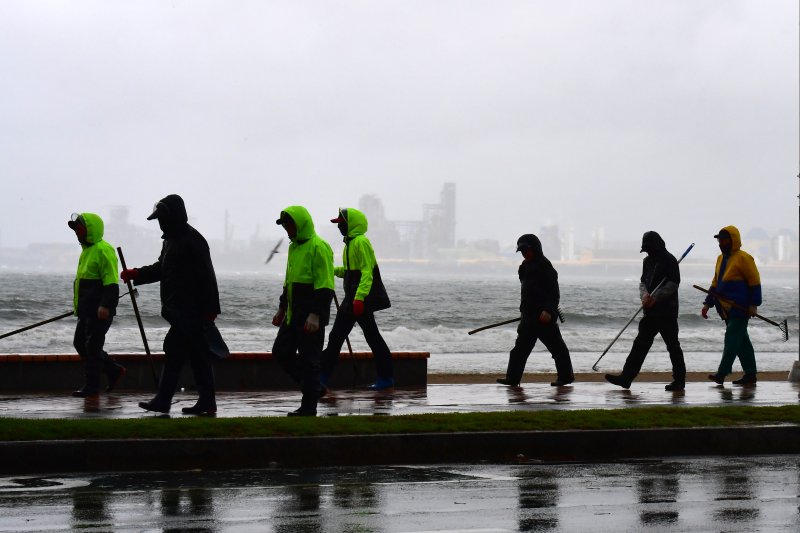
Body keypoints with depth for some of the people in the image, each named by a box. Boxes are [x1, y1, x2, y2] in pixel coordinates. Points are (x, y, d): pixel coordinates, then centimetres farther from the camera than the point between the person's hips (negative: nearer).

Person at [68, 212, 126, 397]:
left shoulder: (103, 250, -14)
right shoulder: (87, 250, 18)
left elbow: (111, 282, -21)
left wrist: (105, 305, -28)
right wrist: (79, 308, 27)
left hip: (99, 311, -11)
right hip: (87, 311, 11)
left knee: (92, 347, -6)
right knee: (80, 344, 13)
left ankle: (92, 386, 1)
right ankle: (114, 370, 21)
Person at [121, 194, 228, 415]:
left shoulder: (192, 241, -14)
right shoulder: (171, 239, 17)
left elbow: (206, 277, -17)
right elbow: (161, 268, 28)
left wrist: (209, 309, -19)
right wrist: (136, 274, 14)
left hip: (189, 311, -10)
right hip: (178, 310, 10)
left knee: (174, 351, -11)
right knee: (198, 355, 10)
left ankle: (163, 400, -11)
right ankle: (206, 402, 13)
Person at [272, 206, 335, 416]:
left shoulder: (318, 247, -14)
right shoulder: (294, 247, 16)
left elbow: (325, 286, -19)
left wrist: (315, 315, -23)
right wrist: (282, 308, 23)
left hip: (311, 318, -10)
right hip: (293, 316, 10)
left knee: (309, 359, -4)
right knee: (281, 352, 11)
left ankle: (309, 406, 3)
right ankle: (313, 387, 21)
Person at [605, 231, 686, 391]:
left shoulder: (669, 260, -9)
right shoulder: (648, 261, 16)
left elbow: (673, 284, -15)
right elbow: (643, 282, 15)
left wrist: (655, 298, -18)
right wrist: (645, 295, -6)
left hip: (667, 312, -8)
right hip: (651, 312, 8)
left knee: (672, 345, 0)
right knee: (640, 343, 4)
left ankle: (679, 380, 8)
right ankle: (626, 377, 3)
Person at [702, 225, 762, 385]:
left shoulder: (743, 258, -9)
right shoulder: (721, 259, 16)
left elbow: (755, 282, -11)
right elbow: (715, 284, 21)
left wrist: (754, 304, -16)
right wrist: (708, 303, 14)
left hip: (740, 309, -9)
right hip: (726, 309, 9)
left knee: (732, 339, -11)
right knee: (742, 341, 11)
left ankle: (722, 373, -16)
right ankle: (750, 374, 16)